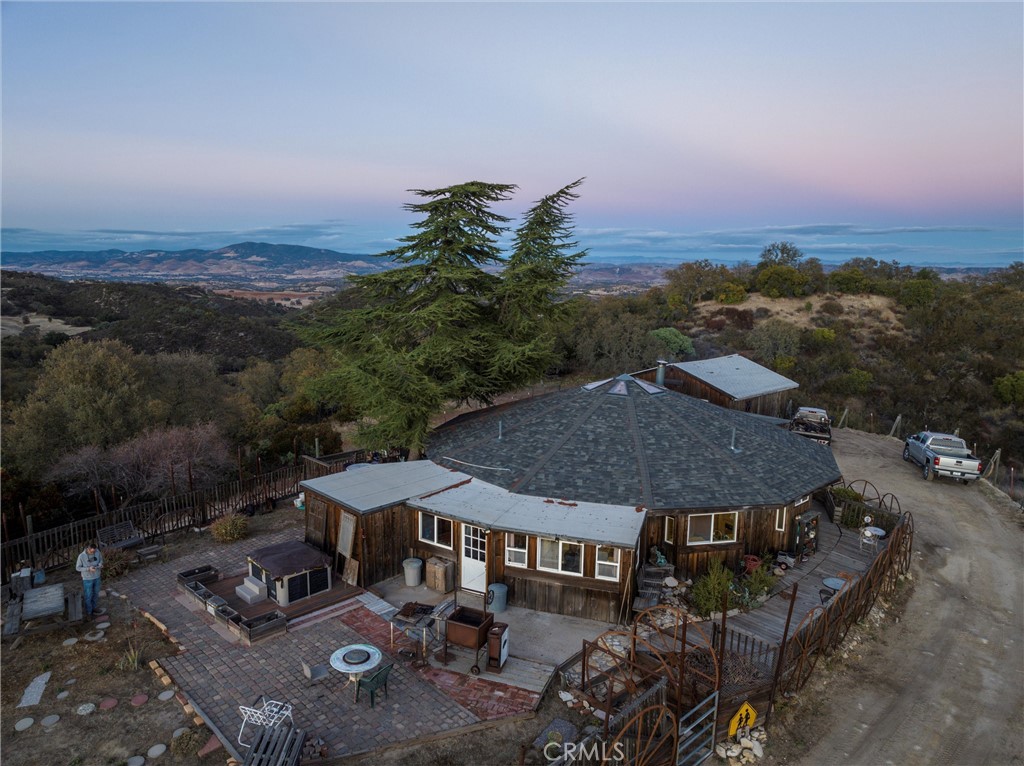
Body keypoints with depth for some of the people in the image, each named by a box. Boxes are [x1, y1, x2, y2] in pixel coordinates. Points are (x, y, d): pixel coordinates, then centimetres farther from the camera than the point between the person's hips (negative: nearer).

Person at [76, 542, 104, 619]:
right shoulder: (81, 556, -27)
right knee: (88, 596, 11)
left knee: (95, 594, 22)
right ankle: (88, 612, 32)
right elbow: (78, 568, -15)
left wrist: (100, 565, -20)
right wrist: (89, 569, -30)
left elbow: (101, 559, 4)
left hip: (96, 577, 4)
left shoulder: (97, 552, -16)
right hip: (87, 579, -4)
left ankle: (93, 607, 47)